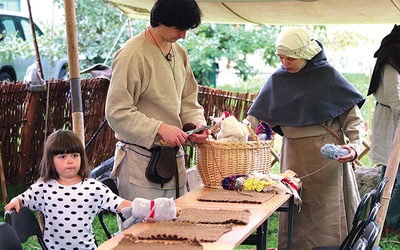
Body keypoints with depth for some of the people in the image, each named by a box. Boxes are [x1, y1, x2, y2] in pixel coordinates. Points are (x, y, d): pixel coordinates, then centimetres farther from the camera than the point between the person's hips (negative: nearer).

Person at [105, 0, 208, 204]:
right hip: (141, 162, -7)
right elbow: (117, 113, -15)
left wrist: (197, 123, 1)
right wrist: (160, 129, -22)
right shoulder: (132, 54, -13)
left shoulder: (180, 53, 13)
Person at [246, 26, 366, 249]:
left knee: (327, 212, -1)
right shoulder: (278, 79, 6)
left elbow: (353, 118, -4)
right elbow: (255, 118, 5)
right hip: (293, 154, 4)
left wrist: (355, 146, -20)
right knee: (294, 212, 7)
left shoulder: (328, 75, -5)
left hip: (326, 155, -4)